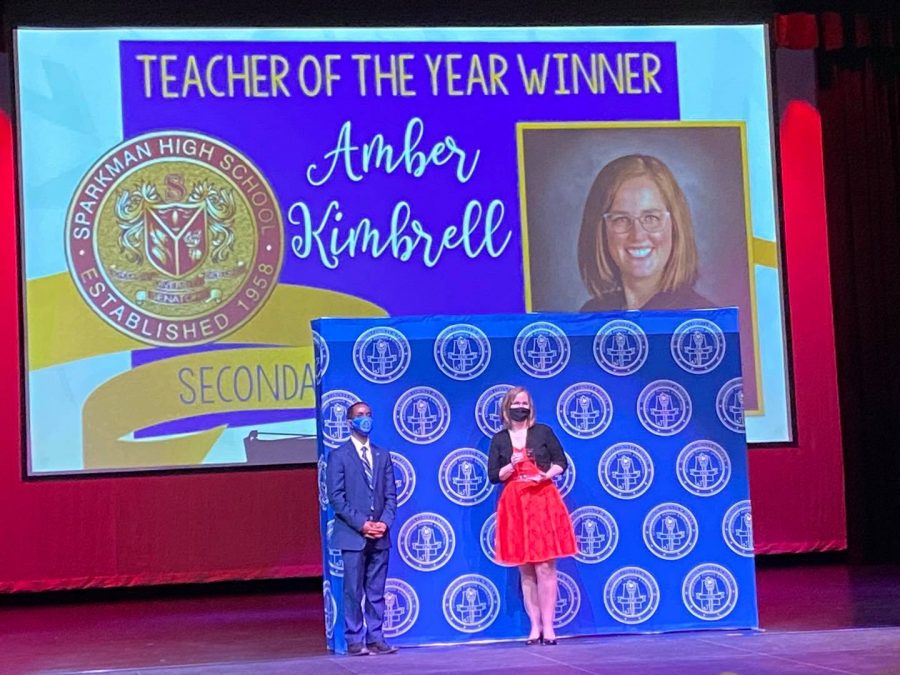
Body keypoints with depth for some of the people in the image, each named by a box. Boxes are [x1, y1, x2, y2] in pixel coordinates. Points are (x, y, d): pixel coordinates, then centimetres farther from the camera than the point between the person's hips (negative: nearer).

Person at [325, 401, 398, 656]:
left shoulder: (383, 456, 14)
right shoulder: (339, 456, 0)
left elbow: (391, 494, 11)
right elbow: (336, 496, -6)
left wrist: (385, 522, -6)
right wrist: (361, 524, -13)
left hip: (379, 535, 4)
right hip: (352, 535, -4)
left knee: (376, 592, 6)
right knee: (353, 592, -2)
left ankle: (375, 639, 10)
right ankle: (354, 640, 3)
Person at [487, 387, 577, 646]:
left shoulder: (543, 432, 6)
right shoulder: (499, 440, 8)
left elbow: (561, 462, 6)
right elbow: (493, 475, 5)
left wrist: (547, 475, -12)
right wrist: (512, 466, -12)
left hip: (543, 502, -2)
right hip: (514, 506, 2)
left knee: (545, 568, -7)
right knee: (526, 570, 3)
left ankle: (547, 625, -4)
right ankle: (535, 626, 8)